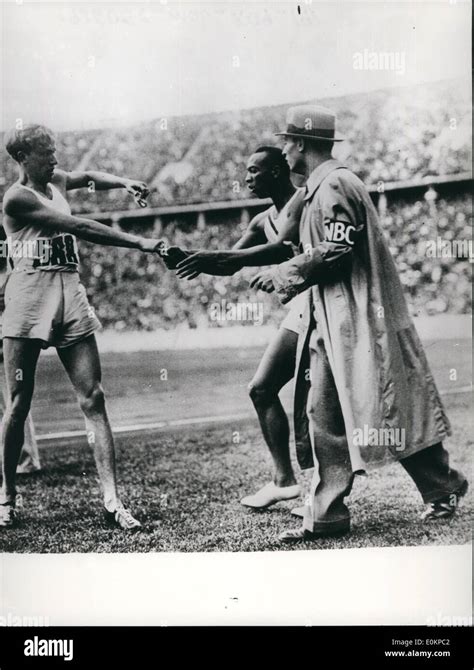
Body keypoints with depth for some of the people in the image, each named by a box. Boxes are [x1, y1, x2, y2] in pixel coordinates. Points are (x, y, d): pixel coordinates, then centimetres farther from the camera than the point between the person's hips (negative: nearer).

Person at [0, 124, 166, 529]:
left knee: (93, 398, -5)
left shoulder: (56, 181, 15)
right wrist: (138, 243, -17)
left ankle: (112, 499, -8)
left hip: (70, 294, 6)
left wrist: (124, 183, 17)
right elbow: (80, 228, -15)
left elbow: (89, 178, 37)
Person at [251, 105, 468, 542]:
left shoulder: (335, 185, -13)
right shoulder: (321, 188, 18)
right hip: (332, 321, 10)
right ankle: (327, 515, 7)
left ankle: (443, 490, 15)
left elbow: (334, 253, -19)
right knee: (325, 413, 5)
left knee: (389, 405, -2)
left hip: (359, 318, -10)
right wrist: (283, 275, 13)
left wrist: (283, 275, -10)